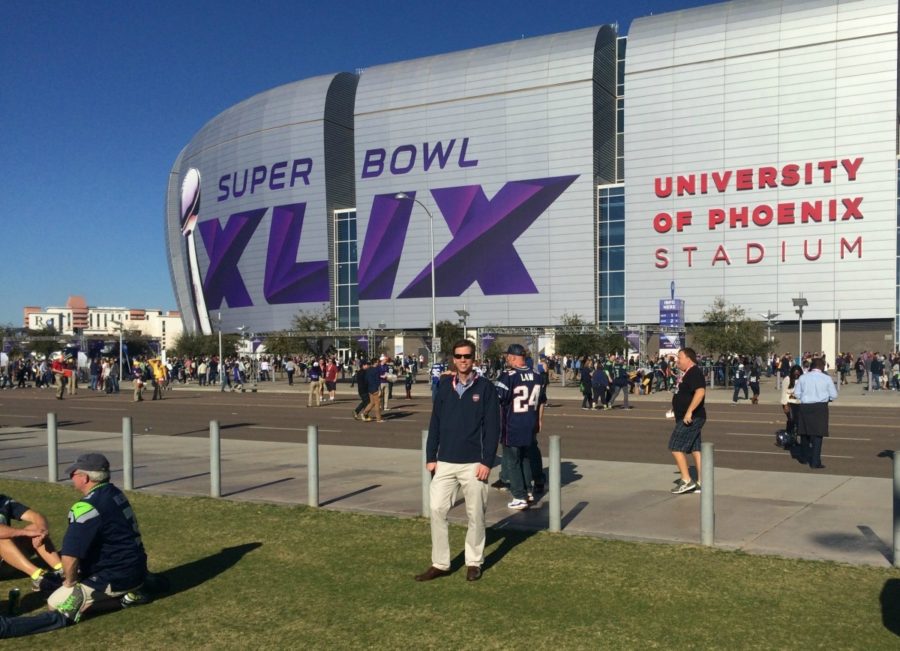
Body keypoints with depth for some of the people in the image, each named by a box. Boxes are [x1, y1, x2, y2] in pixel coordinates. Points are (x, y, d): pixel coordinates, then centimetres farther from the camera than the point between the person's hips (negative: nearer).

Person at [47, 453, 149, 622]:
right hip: (137, 570, 8)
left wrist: (70, 582, -6)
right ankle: (130, 593, 12)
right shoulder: (116, 494, 6)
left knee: (54, 604, 6)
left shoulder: (86, 508, -22)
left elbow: (70, 556, -26)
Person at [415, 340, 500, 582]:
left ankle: (474, 562, 20)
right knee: (437, 510, 0)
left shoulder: (485, 388, -4)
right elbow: (435, 423, 9)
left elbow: (493, 427, -6)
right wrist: (430, 457, 5)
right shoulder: (445, 386, 6)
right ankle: (440, 564, 10)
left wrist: (487, 462, -11)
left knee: (476, 515, 5)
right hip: (444, 462, 3)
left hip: (473, 464, -3)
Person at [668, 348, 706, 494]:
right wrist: (676, 408, 24)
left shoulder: (695, 373, -16)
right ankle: (701, 483, 13)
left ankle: (686, 481, -6)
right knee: (695, 449, 10)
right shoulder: (687, 373, 16)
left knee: (676, 447, -9)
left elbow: (700, 392, -30)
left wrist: (689, 412, -32)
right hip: (690, 418, 10)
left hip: (691, 418, -10)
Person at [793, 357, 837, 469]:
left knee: (804, 432, 16)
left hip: (805, 407, 2)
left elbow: (796, 393, 2)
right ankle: (815, 462, -4)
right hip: (820, 407, -2)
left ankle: (804, 458, 32)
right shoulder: (827, 378, -3)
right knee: (817, 435, -1)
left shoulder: (803, 377, 1)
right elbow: (834, 395, 0)